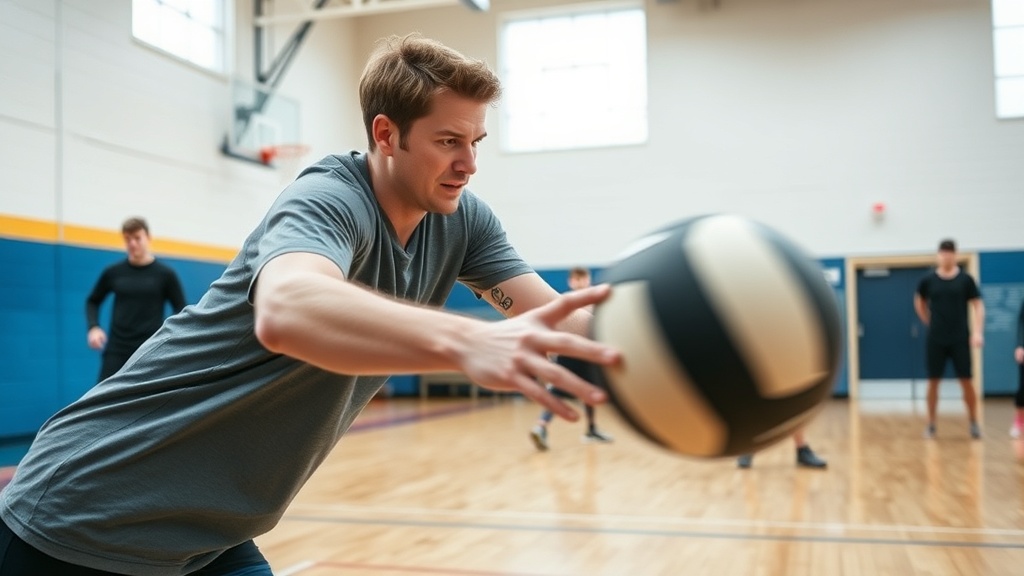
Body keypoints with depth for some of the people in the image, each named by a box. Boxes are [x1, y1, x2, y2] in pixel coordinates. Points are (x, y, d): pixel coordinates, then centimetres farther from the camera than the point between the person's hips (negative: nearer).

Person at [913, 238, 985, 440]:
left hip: (960, 339, -1)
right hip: (935, 340, 1)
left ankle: (973, 422, 13)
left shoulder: (965, 279, -1)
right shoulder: (928, 280, 1)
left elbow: (978, 306, -1)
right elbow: (919, 302, 19)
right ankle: (931, 424, 13)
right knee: (933, 381, 4)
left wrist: (977, 332, -13)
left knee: (966, 381, 0)